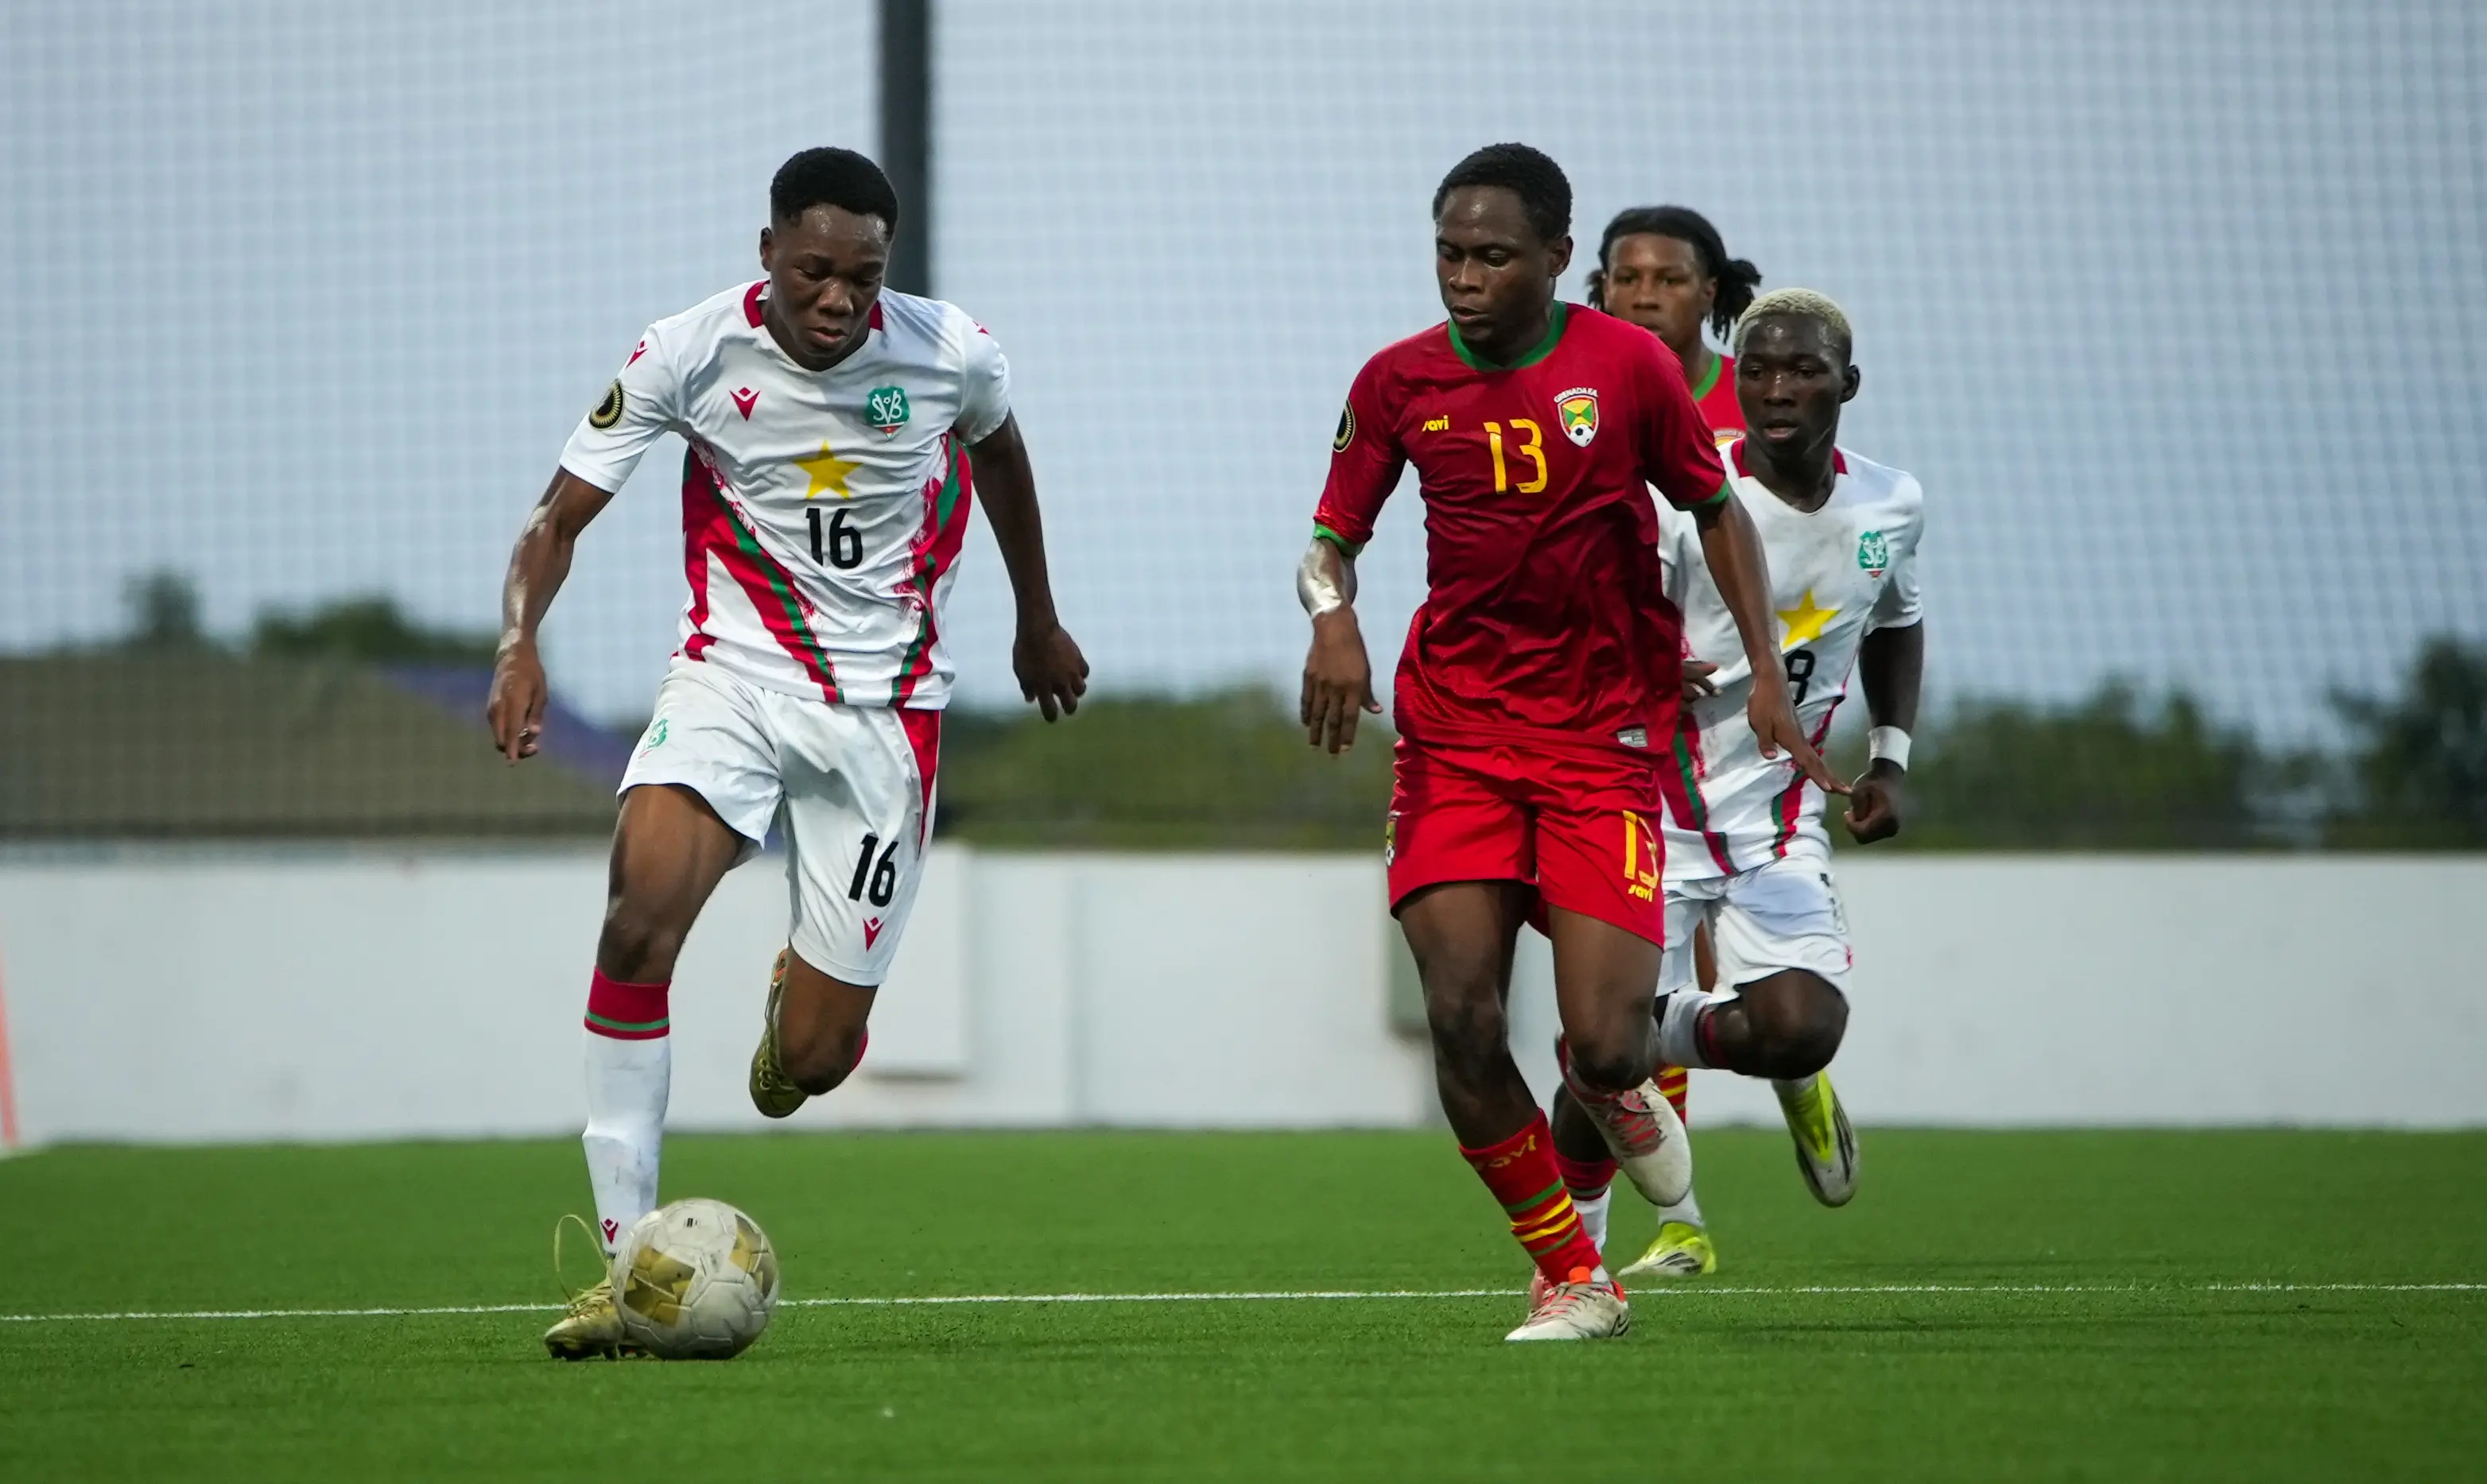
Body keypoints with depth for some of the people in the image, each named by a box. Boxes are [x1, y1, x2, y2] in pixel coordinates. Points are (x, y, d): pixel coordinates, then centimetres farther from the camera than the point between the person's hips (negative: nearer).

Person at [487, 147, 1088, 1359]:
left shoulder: (950, 356, -7)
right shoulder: (690, 354, -12)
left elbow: (998, 448, 17)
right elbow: (558, 518, -7)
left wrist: (1038, 620, 29)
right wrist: (521, 640, -27)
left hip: (885, 711, 1)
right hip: (735, 673, -1)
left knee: (814, 1060, -4)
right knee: (639, 915, -29)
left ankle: (797, 1000, 39)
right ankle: (625, 1261, -22)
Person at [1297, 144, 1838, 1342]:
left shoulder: (1625, 366, -5)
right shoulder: (1398, 382, 0)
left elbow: (1716, 510, 7)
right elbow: (1333, 537, 8)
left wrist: (1764, 672, -2)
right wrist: (1331, 616, -15)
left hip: (1605, 737, -2)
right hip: (1453, 734, 2)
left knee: (1601, 1039, -12)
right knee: (1460, 1018, -12)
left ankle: (1618, 1086, 29)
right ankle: (1571, 1281, 5)